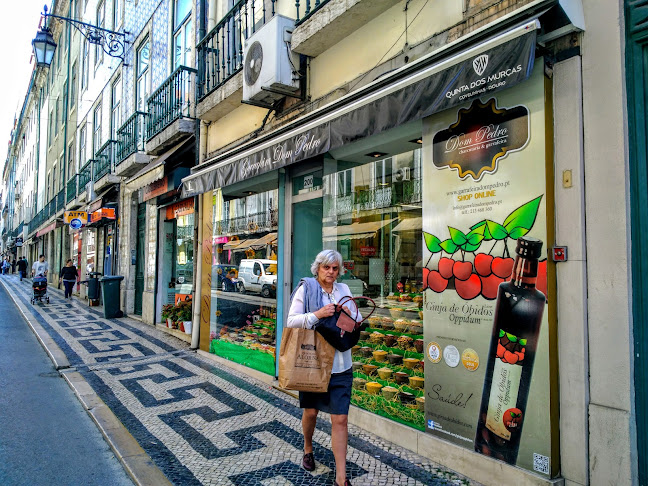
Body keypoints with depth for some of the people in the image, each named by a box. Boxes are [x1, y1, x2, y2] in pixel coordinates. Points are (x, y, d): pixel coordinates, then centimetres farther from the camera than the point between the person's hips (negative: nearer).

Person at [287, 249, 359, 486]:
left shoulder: (343, 289, 6)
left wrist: (351, 312, -8)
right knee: (311, 411, 16)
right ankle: (308, 449, 47)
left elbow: (357, 322, 14)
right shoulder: (306, 288, -4)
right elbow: (291, 321, -10)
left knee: (340, 419, 1)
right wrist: (317, 314, -22)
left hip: (340, 365, 2)